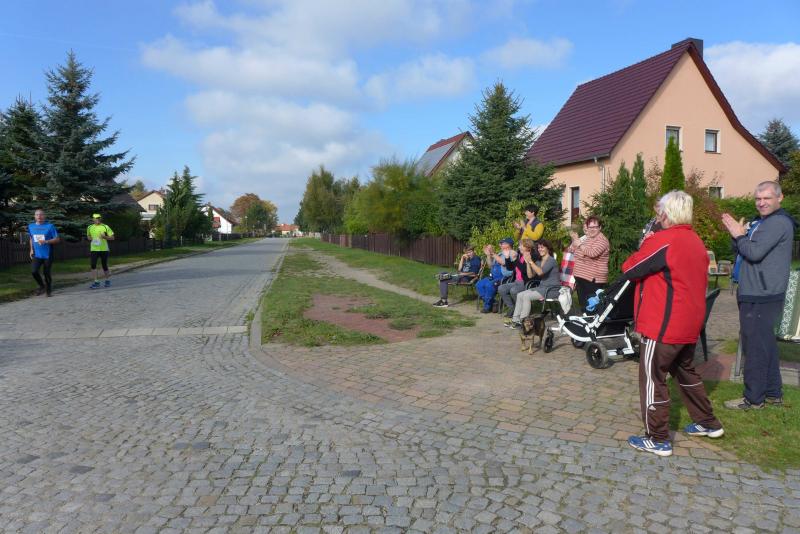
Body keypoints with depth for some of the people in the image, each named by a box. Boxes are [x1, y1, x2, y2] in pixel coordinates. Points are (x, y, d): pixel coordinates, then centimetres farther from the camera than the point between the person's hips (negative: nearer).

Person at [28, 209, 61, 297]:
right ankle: (42, 286, 9)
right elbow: (31, 238, 23)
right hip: (36, 254, 3)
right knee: (34, 271, -14)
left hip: (47, 255, -3)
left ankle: (48, 290, 23)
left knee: (46, 273, 3)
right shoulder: (31, 226, 7)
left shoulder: (50, 226, -6)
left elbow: (57, 239, -7)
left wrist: (46, 241, -21)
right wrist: (31, 249, 14)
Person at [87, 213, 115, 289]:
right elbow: (88, 236, 23)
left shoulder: (105, 227, -1)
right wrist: (91, 238, 0)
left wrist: (105, 237, -18)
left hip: (104, 249, -2)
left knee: (104, 266, 6)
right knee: (93, 265, -11)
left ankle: (107, 281, 26)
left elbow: (112, 237, 1)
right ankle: (96, 282, -7)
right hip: (94, 249, 2)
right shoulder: (90, 227, 7)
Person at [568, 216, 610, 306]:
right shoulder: (585, 238, 17)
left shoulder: (602, 240, -10)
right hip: (580, 277, 9)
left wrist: (580, 245, -16)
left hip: (593, 279, -9)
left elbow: (592, 253, -28)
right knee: (582, 303, 14)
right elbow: (571, 251, 20)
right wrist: (575, 240, 2)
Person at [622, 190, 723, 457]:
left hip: (664, 324, -9)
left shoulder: (662, 240, -18)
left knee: (652, 378, 1)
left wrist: (643, 248, 6)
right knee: (685, 371, 25)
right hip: (689, 323, 9)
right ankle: (708, 423, 37)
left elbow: (629, 270, -10)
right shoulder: (696, 242, 10)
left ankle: (658, 440, 8)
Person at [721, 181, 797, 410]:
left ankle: (754, 398, 2)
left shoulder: (778, 222, -14)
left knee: (755, 345, -6)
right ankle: (773, 392, 28)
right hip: (756, 294, 11)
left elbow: (754, 252, -24)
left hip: (761, 298, -11)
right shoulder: (762, 222, 19)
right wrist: (738, 234, -1)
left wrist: (739, 235, -9)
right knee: (766, 344, 17)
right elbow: (742, 251, 16)